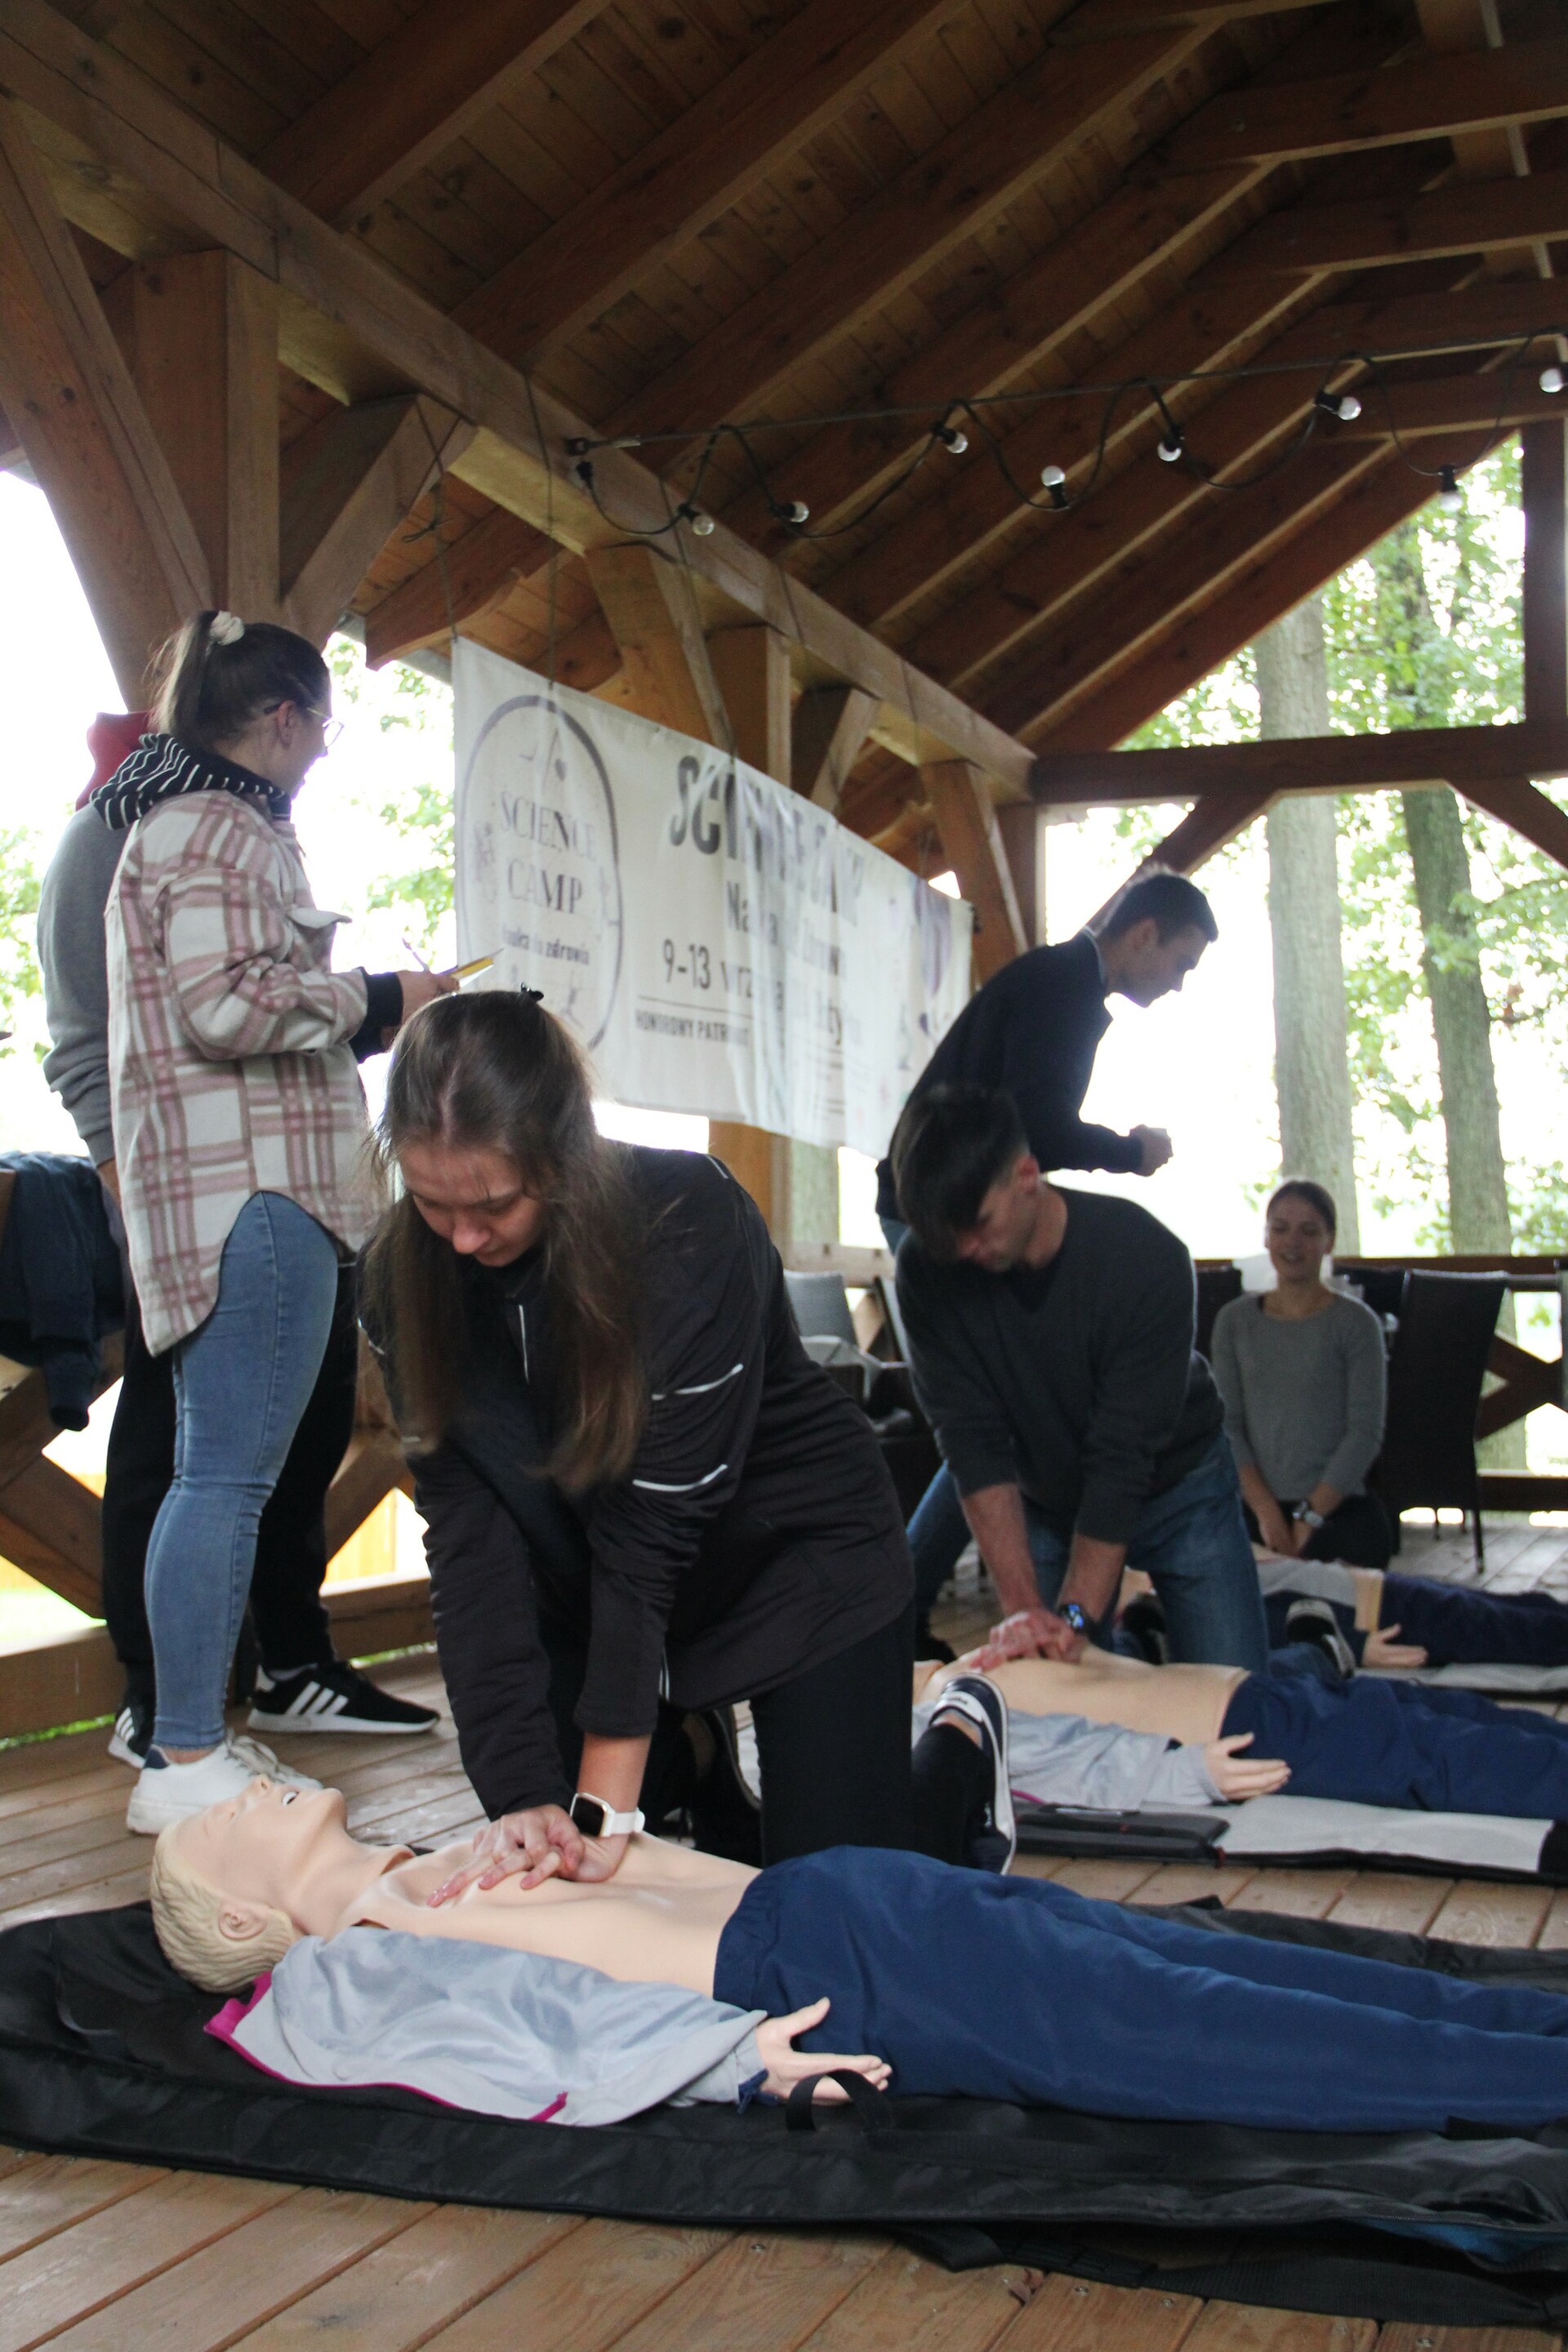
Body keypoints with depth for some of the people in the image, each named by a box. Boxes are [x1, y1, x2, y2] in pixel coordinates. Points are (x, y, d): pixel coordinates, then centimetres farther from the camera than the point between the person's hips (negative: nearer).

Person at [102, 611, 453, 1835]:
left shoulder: (187, 820, 23)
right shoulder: (223, 828, -9)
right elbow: (228, 1004, -20)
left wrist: (362, 1003, 26)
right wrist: (378, 996, -9)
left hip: (229, 1182, 11)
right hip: (252, 1182, -11)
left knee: (218, 1473, 12)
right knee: (232, 1474, -11)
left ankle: (187, 1742, 18)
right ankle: (188, 1760, -8)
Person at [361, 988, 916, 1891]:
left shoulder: (697, 1224, -31)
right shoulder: (406, 1277, -17)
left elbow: (656, 1515, -31)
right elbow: (471, 1527, -20)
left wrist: (605, 1799, -30)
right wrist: (525, 1790, -29)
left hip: (803, 1542, -4)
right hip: (606, 1581, 5)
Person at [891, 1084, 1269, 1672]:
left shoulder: (1145, 1257, -31)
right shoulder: (928, 1267, -23)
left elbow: (1122, 1456, -31)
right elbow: (972, 1443, -23)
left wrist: (1074, 1615, -34)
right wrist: (1022, 1606, -30)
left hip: (1176, 1488, -2)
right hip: (1045, 1501, 2)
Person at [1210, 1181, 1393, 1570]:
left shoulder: (1355, 1323, 0)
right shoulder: (1234, 1321, 10)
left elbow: (1366, 1432, -5)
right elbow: (1227, 1424, 3)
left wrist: (1310, 1516, -12)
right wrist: (1266, 1510, -10)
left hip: (1340, 1512, -2)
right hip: (1254, 1511, 2)